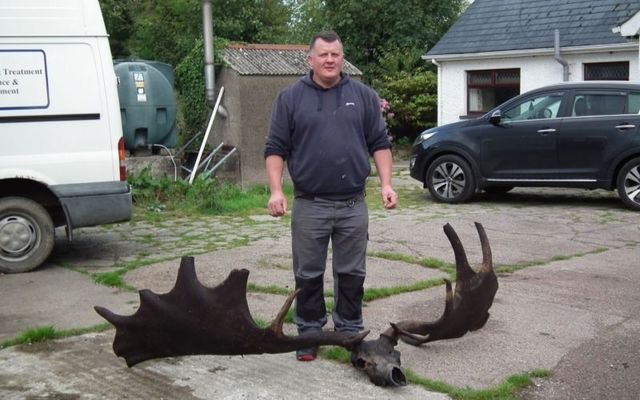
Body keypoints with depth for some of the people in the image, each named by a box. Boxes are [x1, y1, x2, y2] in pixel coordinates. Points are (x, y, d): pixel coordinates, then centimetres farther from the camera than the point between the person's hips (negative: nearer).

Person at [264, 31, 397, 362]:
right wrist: (276, 191, -10)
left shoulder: (363, 96, 7)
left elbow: (380, 144, 8)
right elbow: (275, 149, 1)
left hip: (353, 205, 1)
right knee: (308, 275, 8)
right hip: (309, 205, -1)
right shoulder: (290, 98, 2)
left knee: (351, 274, 9)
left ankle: (350, 331, 23)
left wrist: (386, 184, -3)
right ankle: (309, 332, 21)